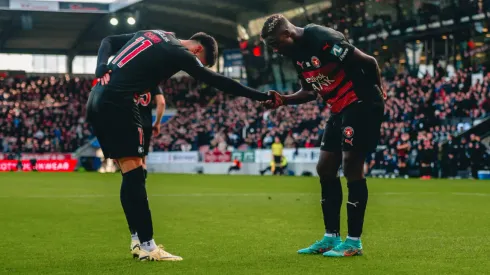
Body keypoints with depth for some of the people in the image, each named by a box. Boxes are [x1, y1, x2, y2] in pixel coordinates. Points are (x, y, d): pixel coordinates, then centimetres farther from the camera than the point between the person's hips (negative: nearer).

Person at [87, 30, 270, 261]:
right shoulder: (179, 53, -5)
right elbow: (217, 81, -6)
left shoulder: (152, 34, 20)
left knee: (129, 174, 12)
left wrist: (102, 70, 6)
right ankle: (147, 246, -8)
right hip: (117, 102, -9)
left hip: (97, 100, 9)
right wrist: (261, 96, -2)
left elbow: (108, 42, 21)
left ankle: (139, 240, 14)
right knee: (134, 175, -7)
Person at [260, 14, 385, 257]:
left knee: (351, 166, -10)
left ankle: (354, 242, -4)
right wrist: (283, 100, 2)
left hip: (361, 105, -10)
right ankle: (331, 237, 15)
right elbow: (310, 91, 18)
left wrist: (375, 94, -8)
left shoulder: (322, 39, -21)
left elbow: (369, 62, -19)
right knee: (325, 169, 8)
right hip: (340, 110, 10)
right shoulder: (297, 53, 8)